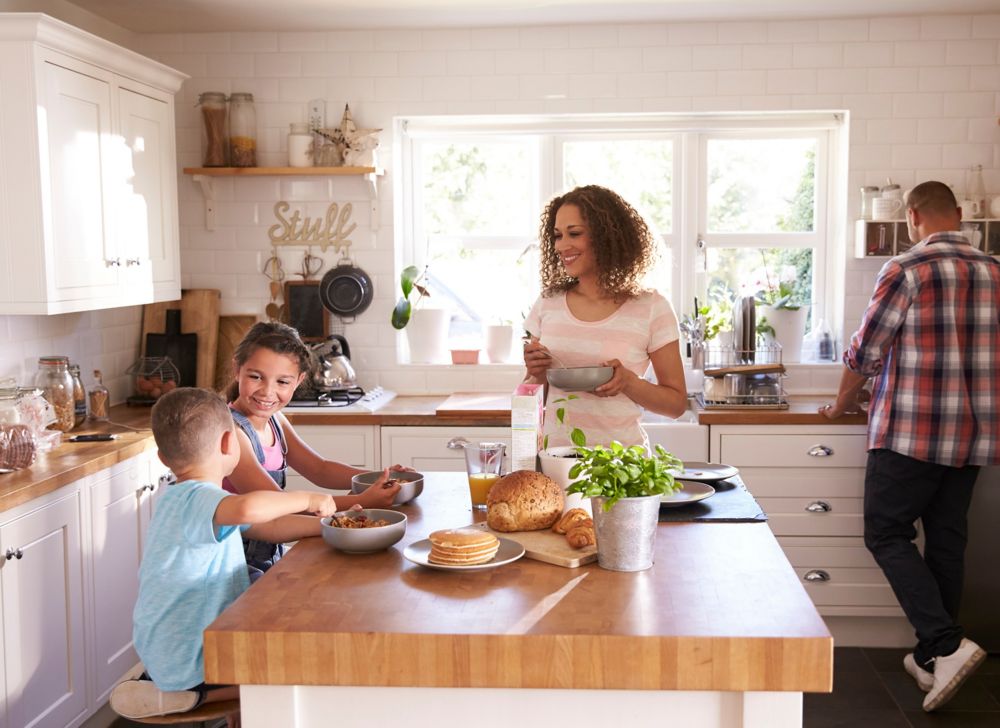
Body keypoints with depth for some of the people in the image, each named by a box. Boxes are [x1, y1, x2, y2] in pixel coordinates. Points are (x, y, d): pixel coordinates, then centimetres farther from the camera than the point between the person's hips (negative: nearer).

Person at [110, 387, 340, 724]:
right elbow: (248, 508, -48)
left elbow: (268, 527, 11)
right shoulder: (199, 499, -23)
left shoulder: (180, 498, 10)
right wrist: (306, 499, -31)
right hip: (188, 661, -10)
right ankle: (194, 695, -2)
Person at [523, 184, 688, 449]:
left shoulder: (651, 308, -2)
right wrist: (535, 374, -4)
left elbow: (676, 403, 3)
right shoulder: (547, 304, 8)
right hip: (554, 452, 3)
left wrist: (628, 382, -13)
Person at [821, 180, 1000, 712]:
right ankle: (931, 660, 20)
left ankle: (945, 645, -10)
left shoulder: (905, 271, -11)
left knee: (887, 534, 3)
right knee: (946, 541, 12)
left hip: (910, 431, -6)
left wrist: (841, 405, 10)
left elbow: (865, 352, -6)